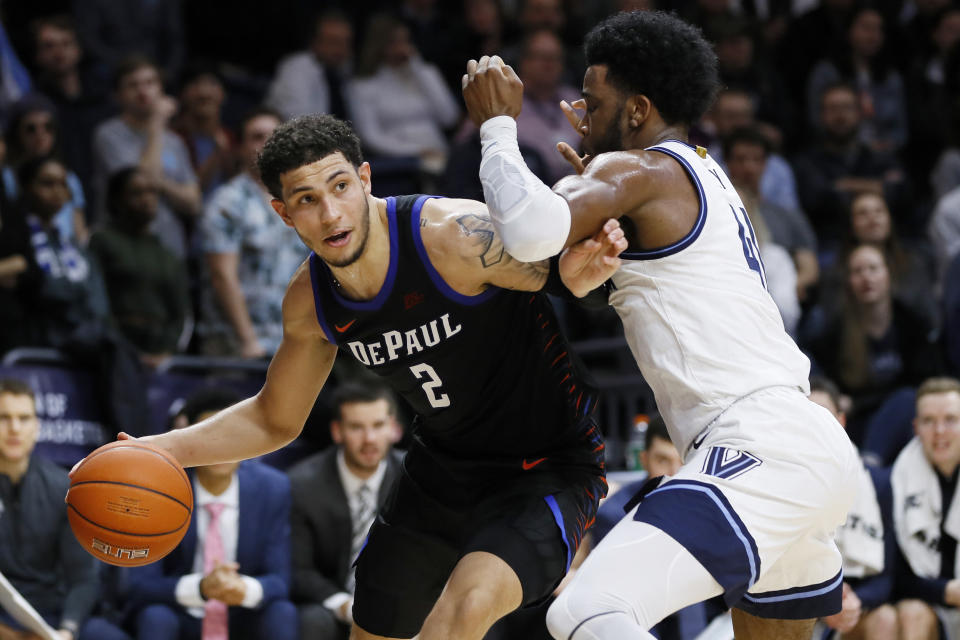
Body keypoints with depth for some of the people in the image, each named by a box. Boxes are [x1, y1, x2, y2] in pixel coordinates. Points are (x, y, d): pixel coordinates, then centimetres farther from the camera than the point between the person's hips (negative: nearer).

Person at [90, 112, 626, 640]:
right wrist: (156, 451, -3)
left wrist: (576, 276, -41)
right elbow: (275, 421, 10)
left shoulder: (454, 236, -28)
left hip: (549, 471, -7)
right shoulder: (310, 301, -7)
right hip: (441, 473, 7)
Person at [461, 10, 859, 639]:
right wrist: (594, 180, 35)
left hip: (757, 450, -10)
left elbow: (532, 232, -21)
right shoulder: (705, 176, 25)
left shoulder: (639, 170, -3)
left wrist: (498, 125, -5)